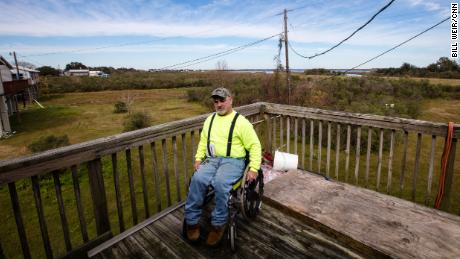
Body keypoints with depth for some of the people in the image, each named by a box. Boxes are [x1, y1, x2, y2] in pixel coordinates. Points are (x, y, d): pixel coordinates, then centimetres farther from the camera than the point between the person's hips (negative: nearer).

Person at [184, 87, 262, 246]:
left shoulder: (240, 121, -1)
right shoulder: (210, 119, 17)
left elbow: (254, 145, -2)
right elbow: (203, 141, 22)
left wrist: (253, 169, -12)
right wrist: (198, 158, 5)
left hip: (233, 161, -4)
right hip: (211, 160, 4)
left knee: (220, 183, -34)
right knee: (198, 179, -26)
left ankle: (218, 223, -13)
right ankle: (192, 221, -10)